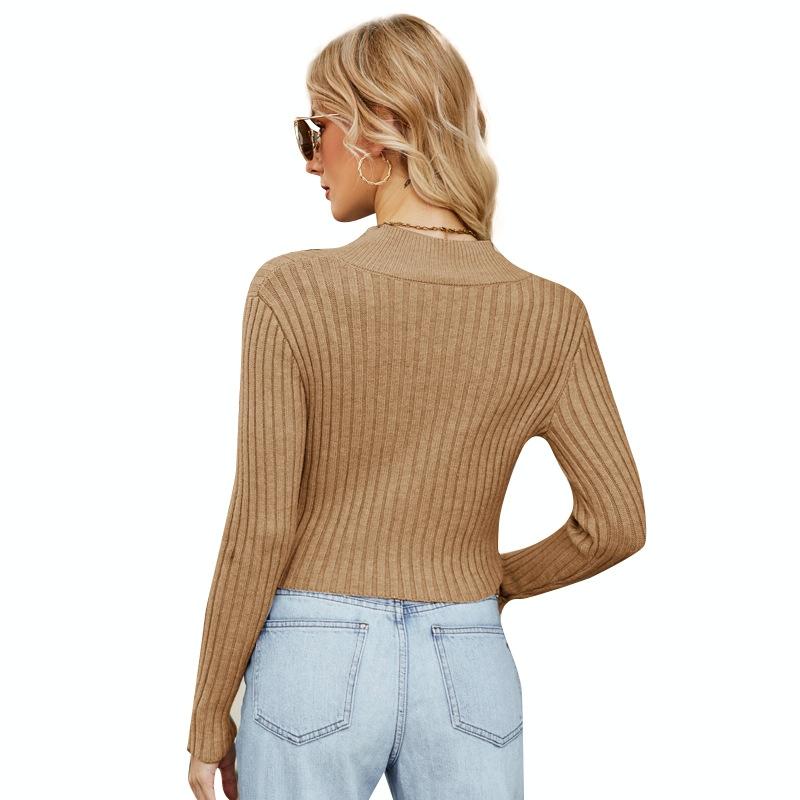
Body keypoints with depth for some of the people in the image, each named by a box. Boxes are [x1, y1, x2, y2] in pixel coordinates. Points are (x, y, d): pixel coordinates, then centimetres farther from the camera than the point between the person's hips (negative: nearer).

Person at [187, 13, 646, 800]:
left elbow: (260, 529, -13)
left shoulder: (291, 290, -14)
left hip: (315, 670, -2)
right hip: (466, 677, 2)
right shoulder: (549, 315, -6)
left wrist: (209, 712, 0)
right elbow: (615, 522, -4)